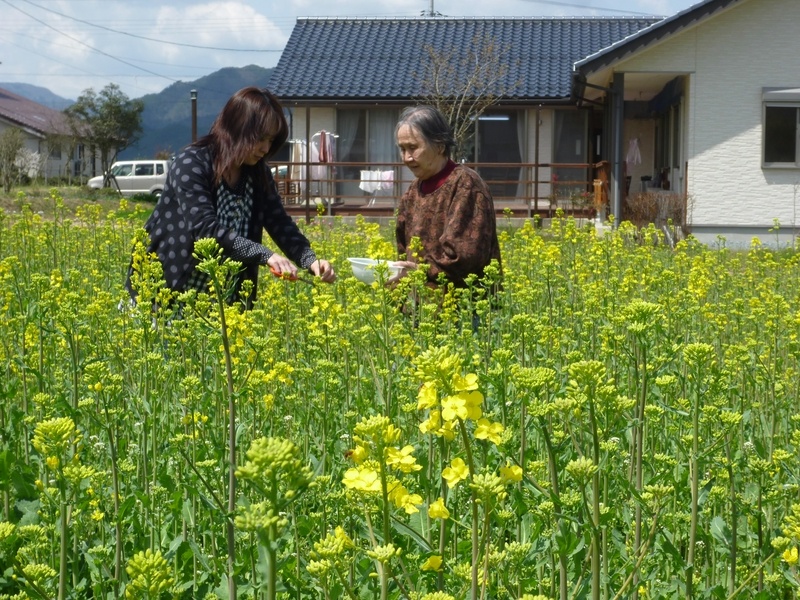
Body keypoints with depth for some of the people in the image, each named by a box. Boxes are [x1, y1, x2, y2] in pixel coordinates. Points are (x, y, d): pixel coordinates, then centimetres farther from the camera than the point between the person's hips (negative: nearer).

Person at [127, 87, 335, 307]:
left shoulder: (258, 173, 2)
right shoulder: (191, 164, -18)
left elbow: (281, 224, -3)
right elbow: (205, 228, -29)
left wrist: (310, 260, -21)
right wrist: (265, 255, -36)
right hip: (166, 292, -6)